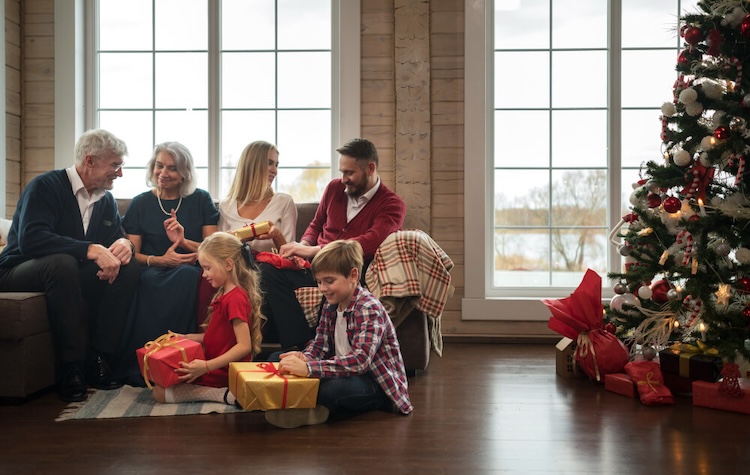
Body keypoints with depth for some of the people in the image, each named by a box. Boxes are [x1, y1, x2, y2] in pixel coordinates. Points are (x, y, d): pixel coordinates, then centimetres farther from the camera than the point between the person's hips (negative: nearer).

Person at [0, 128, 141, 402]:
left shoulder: (106, 200, 8)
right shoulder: (46, 186, -15)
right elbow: (30, 239, -30)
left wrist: (123, 243, -19)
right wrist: (91, 250, -38)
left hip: (72, 277, 6)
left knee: (129, 267, -16)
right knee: (62, 262, -38)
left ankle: (98, 360, -19)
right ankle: (71, 369, -32)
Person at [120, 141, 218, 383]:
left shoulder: (201, 200, 11)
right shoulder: (141, 204, 12)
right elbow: (132, 253, 6)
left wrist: (184, 241, -12)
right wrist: (160, 260, -14)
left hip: (189, 271, 0)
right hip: (153, 272, 0)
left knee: (186, 276, -37)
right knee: (148, 282, -36)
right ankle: (141, 366, -30)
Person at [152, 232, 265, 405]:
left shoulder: (236, 298, -21)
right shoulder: (225, 294, 11)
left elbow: (244, 346, -26)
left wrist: (207, 366, -30)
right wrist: (186, 337, 10)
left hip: (221, 374, -10)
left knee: (160, 392, -12)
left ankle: (222, 394, -14)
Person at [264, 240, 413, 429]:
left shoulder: (370, 309, -21)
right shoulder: (330, 307, 5)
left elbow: (360, 360, -34)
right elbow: (319, 346, 4)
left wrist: (308, 368, -44)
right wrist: (303, 358, -21)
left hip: (379, 387, -8)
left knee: (329, 387, -40)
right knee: (276, 358, 0)